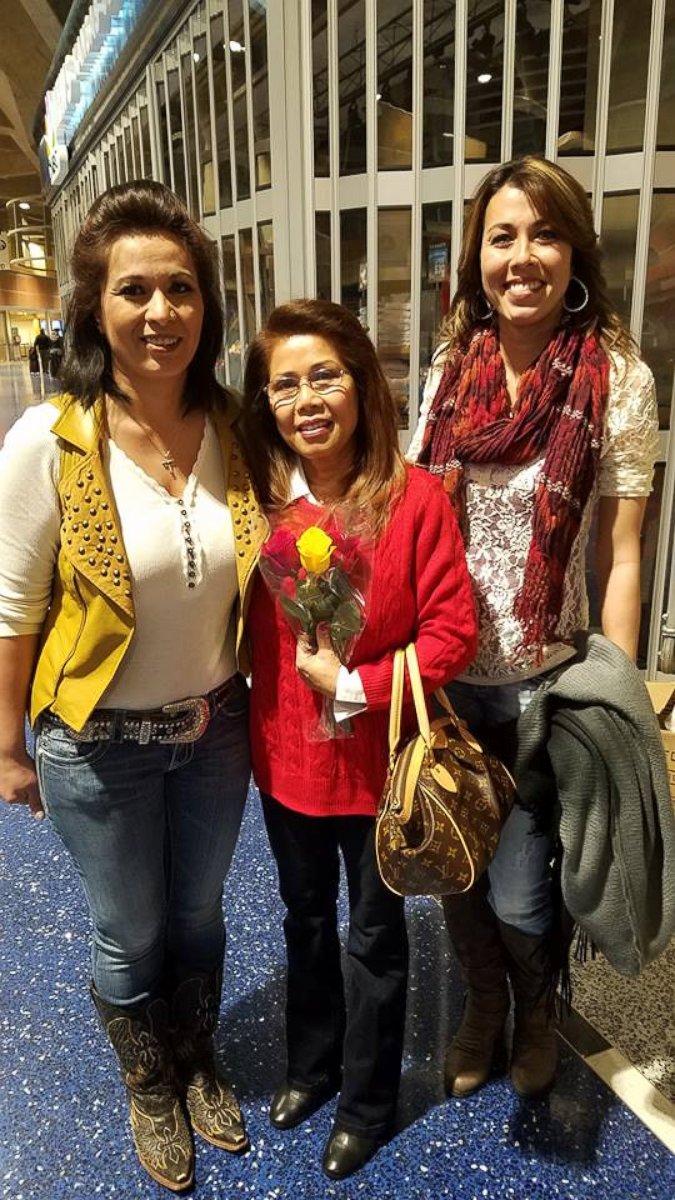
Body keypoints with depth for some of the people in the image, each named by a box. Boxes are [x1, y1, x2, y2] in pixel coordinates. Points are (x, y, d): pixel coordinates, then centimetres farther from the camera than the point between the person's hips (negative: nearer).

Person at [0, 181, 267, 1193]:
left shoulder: (234, 430, -8)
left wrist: (237, 696, 8)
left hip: (216, 729, 3)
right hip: (100, 745, -3)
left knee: (198, 916, 24)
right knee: (131, 940, 19)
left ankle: (199, 1066, 54)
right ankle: (150, 1089, 51)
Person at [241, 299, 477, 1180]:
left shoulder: (414, 496, -17)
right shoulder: (260, 500, -6)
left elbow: (451, 633, -16)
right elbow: (250, 629, 2)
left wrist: (356, 686, -22)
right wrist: (265, 714, -6)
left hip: (379, 760, -3)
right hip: (286, 757, 4)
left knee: (374, 932, 19)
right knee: (306, 920, 25)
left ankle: (367, 1101, 46)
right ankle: (312, 1063, 53)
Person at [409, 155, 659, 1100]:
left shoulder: (617, 378, -9)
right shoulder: (452, 367, 1)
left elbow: (620, 555, -8)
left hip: (545, 679, -3)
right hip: (445, 674, 4)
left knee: (516, 895, 6)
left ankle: (538, 1008, 45)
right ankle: (483, 1004, 51)